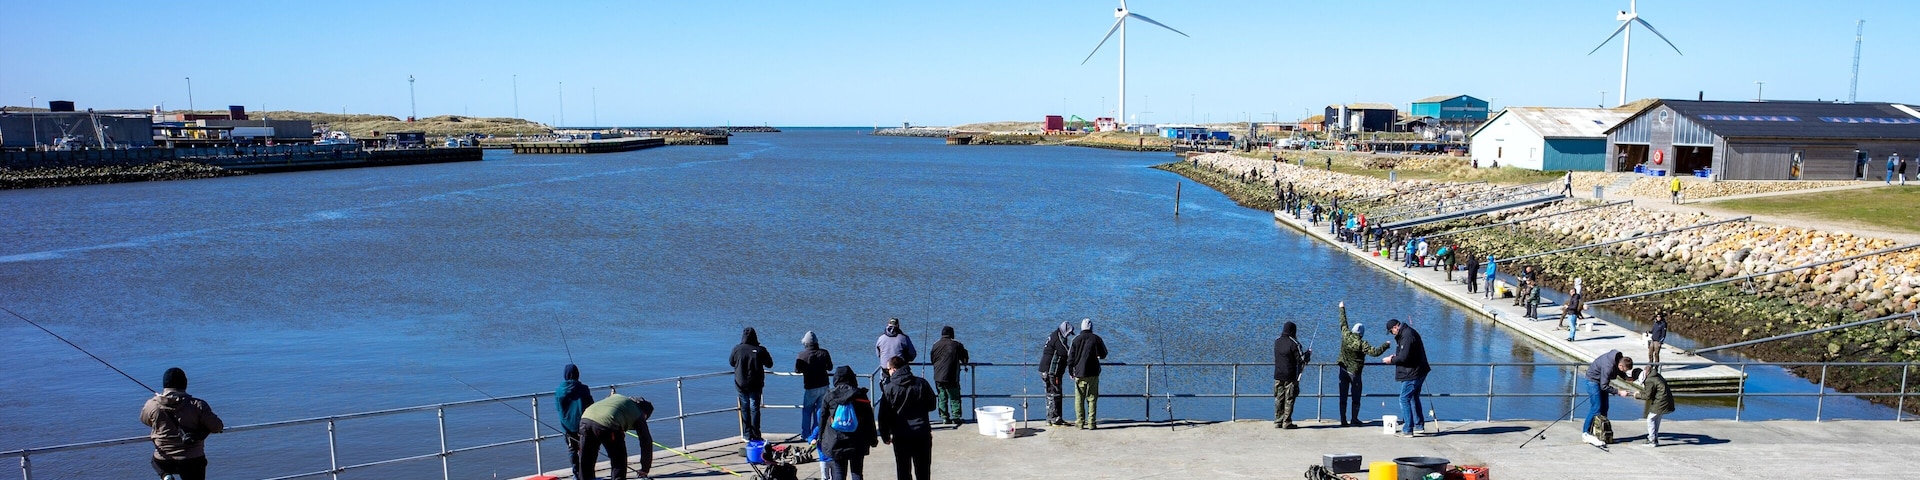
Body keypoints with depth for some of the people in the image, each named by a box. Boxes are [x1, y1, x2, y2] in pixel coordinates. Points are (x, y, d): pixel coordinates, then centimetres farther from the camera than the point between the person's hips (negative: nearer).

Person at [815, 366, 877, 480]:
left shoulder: (829, 396, -2)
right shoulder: (860, 395, -2)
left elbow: (822, 420, 4)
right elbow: (869, 419, 2)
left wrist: (820, 439, 16)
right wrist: (873, 439, 12)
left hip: (835, 444, -1)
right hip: (857, 444, 1)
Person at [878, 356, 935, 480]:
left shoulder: (888, 388, -7)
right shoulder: (922, 383, 0)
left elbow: (884, 415, -4)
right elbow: (931, 406, 9)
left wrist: (885, 436, 7)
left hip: (901, 437, -2)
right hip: (922, 434, 2)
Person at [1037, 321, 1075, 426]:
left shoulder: (1053, 336, 19)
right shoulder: (1058, 338, -13)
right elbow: (1066, 353, -19)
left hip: (1046, 370, 10)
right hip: (1052, 372, -10)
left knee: (1051, 395, 14)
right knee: (1055, 395, -6)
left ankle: (1050, 419, 18)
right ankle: (1055, 419, -4)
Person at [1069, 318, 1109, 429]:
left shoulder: (1076, 340, 2)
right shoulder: (1096, 339, -1)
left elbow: (1071, 357, 5)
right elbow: (1103, 355, 8)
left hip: (1079, 374, 0)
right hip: (1093, 374, 0)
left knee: (1079, 399, 6)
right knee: (1092, 399, 3)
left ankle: (1080, 422, 3)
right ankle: (1092, 423, -1)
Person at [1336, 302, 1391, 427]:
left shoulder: (1346, 335, -6)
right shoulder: (1361, 343, -18)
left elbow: (1343, 322, 11)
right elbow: (1374, 352, -21)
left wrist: (1342, 309, 24)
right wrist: (1385, 345, -7)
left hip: (1343, 370, 4)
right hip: (1354, 372, -4)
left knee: (1343, 396, 6)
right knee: (1355, 397, 9)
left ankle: (1343, 420, 6)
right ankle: (1354, 419, 14)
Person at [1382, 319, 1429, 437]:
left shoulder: (1407, 336, -21)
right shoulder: (1409, 332, 13)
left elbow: (1404, 357, -24)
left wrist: (1391, 360, -8)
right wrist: (1395, 356, 10)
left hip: (1412, 374, -11)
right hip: (1419, 372, 11)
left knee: (1404, 399, -8)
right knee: (1414, 398, 23)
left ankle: (1407, 430, -8)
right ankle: (1419, 425, 33)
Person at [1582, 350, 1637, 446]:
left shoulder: (1619, 359, -12)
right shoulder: (1608, 367, -36)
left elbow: (1618, 371, 12)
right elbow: (1604, 386, -29)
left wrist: (1626, 378, -5)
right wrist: (1619, 392, -25)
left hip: (1602, 381, 9)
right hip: (1593, 380, -9)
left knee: (1604, 408, 7)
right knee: (1596, 408, -12)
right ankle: (1586, 433, -6)